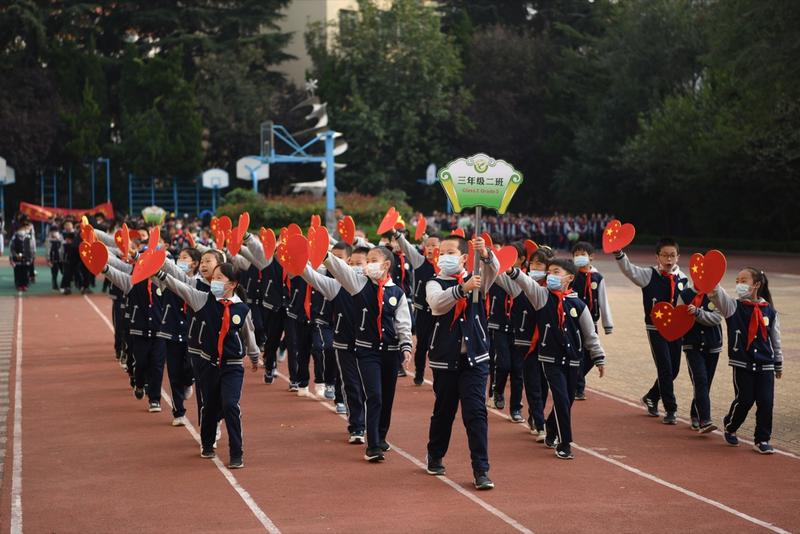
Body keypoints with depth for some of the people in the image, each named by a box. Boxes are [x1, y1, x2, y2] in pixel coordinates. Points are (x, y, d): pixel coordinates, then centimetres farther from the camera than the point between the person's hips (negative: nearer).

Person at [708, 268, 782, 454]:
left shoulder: (769, 311, 5)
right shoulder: (733, 306, -1)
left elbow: (775, 339, 13)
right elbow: (717, 294, -22)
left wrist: (779, 365, 19)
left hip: (765, 365, 2)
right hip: (742, 364, -2)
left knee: (766, 402, -2)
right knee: (744, 400, 0)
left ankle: (762, 440, 10)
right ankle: (730, 427, 29)